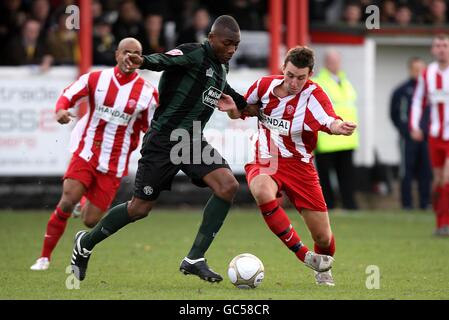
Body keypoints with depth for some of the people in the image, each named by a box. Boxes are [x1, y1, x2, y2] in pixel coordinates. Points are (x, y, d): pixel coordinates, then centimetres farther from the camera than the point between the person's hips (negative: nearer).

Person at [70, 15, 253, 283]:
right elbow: (166, 60, -33)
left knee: (228, 185, -16)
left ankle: (195, 260, -10)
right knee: (140, 208, -1)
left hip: (192, 141, 8)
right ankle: (85, 244, 25)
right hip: (163, 140, -7)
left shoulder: (221, 65, 12)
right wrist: (143, 62, -54)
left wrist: (246, 105, 45)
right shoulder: (195, 53, -14)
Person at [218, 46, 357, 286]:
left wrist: (339, 127, -59)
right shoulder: (265, 85, -5)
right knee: (263, 193, -38)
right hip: (263, 162, 1)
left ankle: (323, 268, 41)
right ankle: (303, 254, -24)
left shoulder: (313, 95, -16)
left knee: (323, 238, 2)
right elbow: (242, 112, 13)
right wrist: (232, 108, -11)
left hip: (298, 165, -1)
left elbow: (330, 121, -36)